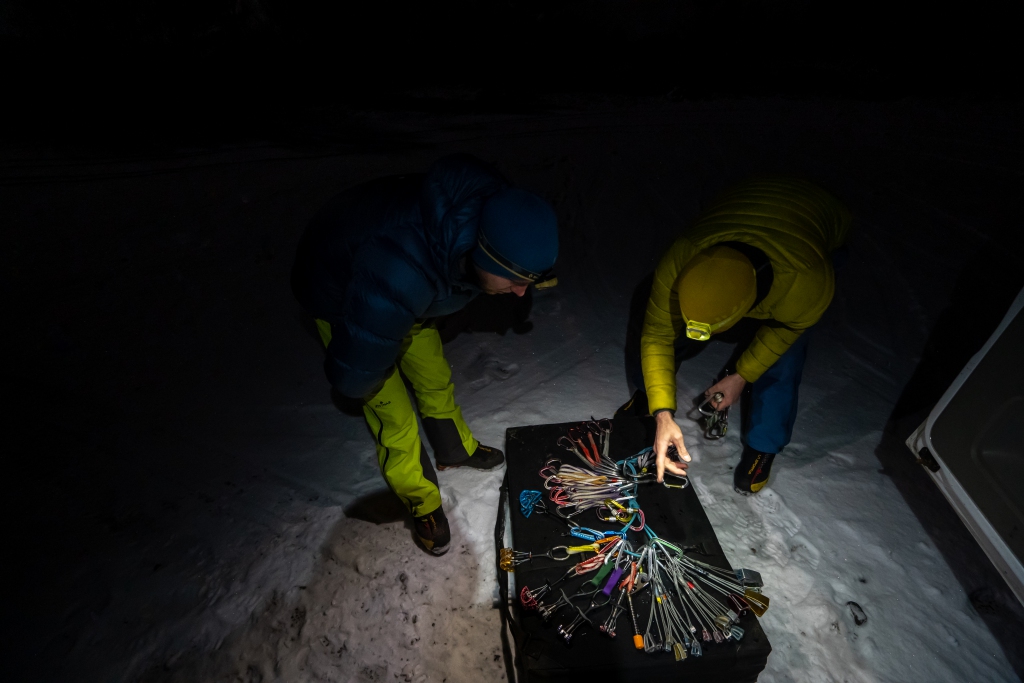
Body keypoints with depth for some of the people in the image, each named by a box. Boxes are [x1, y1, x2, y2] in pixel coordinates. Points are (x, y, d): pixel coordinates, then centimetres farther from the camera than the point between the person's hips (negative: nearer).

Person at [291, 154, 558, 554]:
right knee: (394, 416, 1)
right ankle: (423, 504, 27)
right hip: (341, 301, -5)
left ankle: (457, 449, 45)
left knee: (436, 379, 15)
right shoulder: (397, 279, -48)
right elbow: (351, 376, -34)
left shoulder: (490, 212, -24)